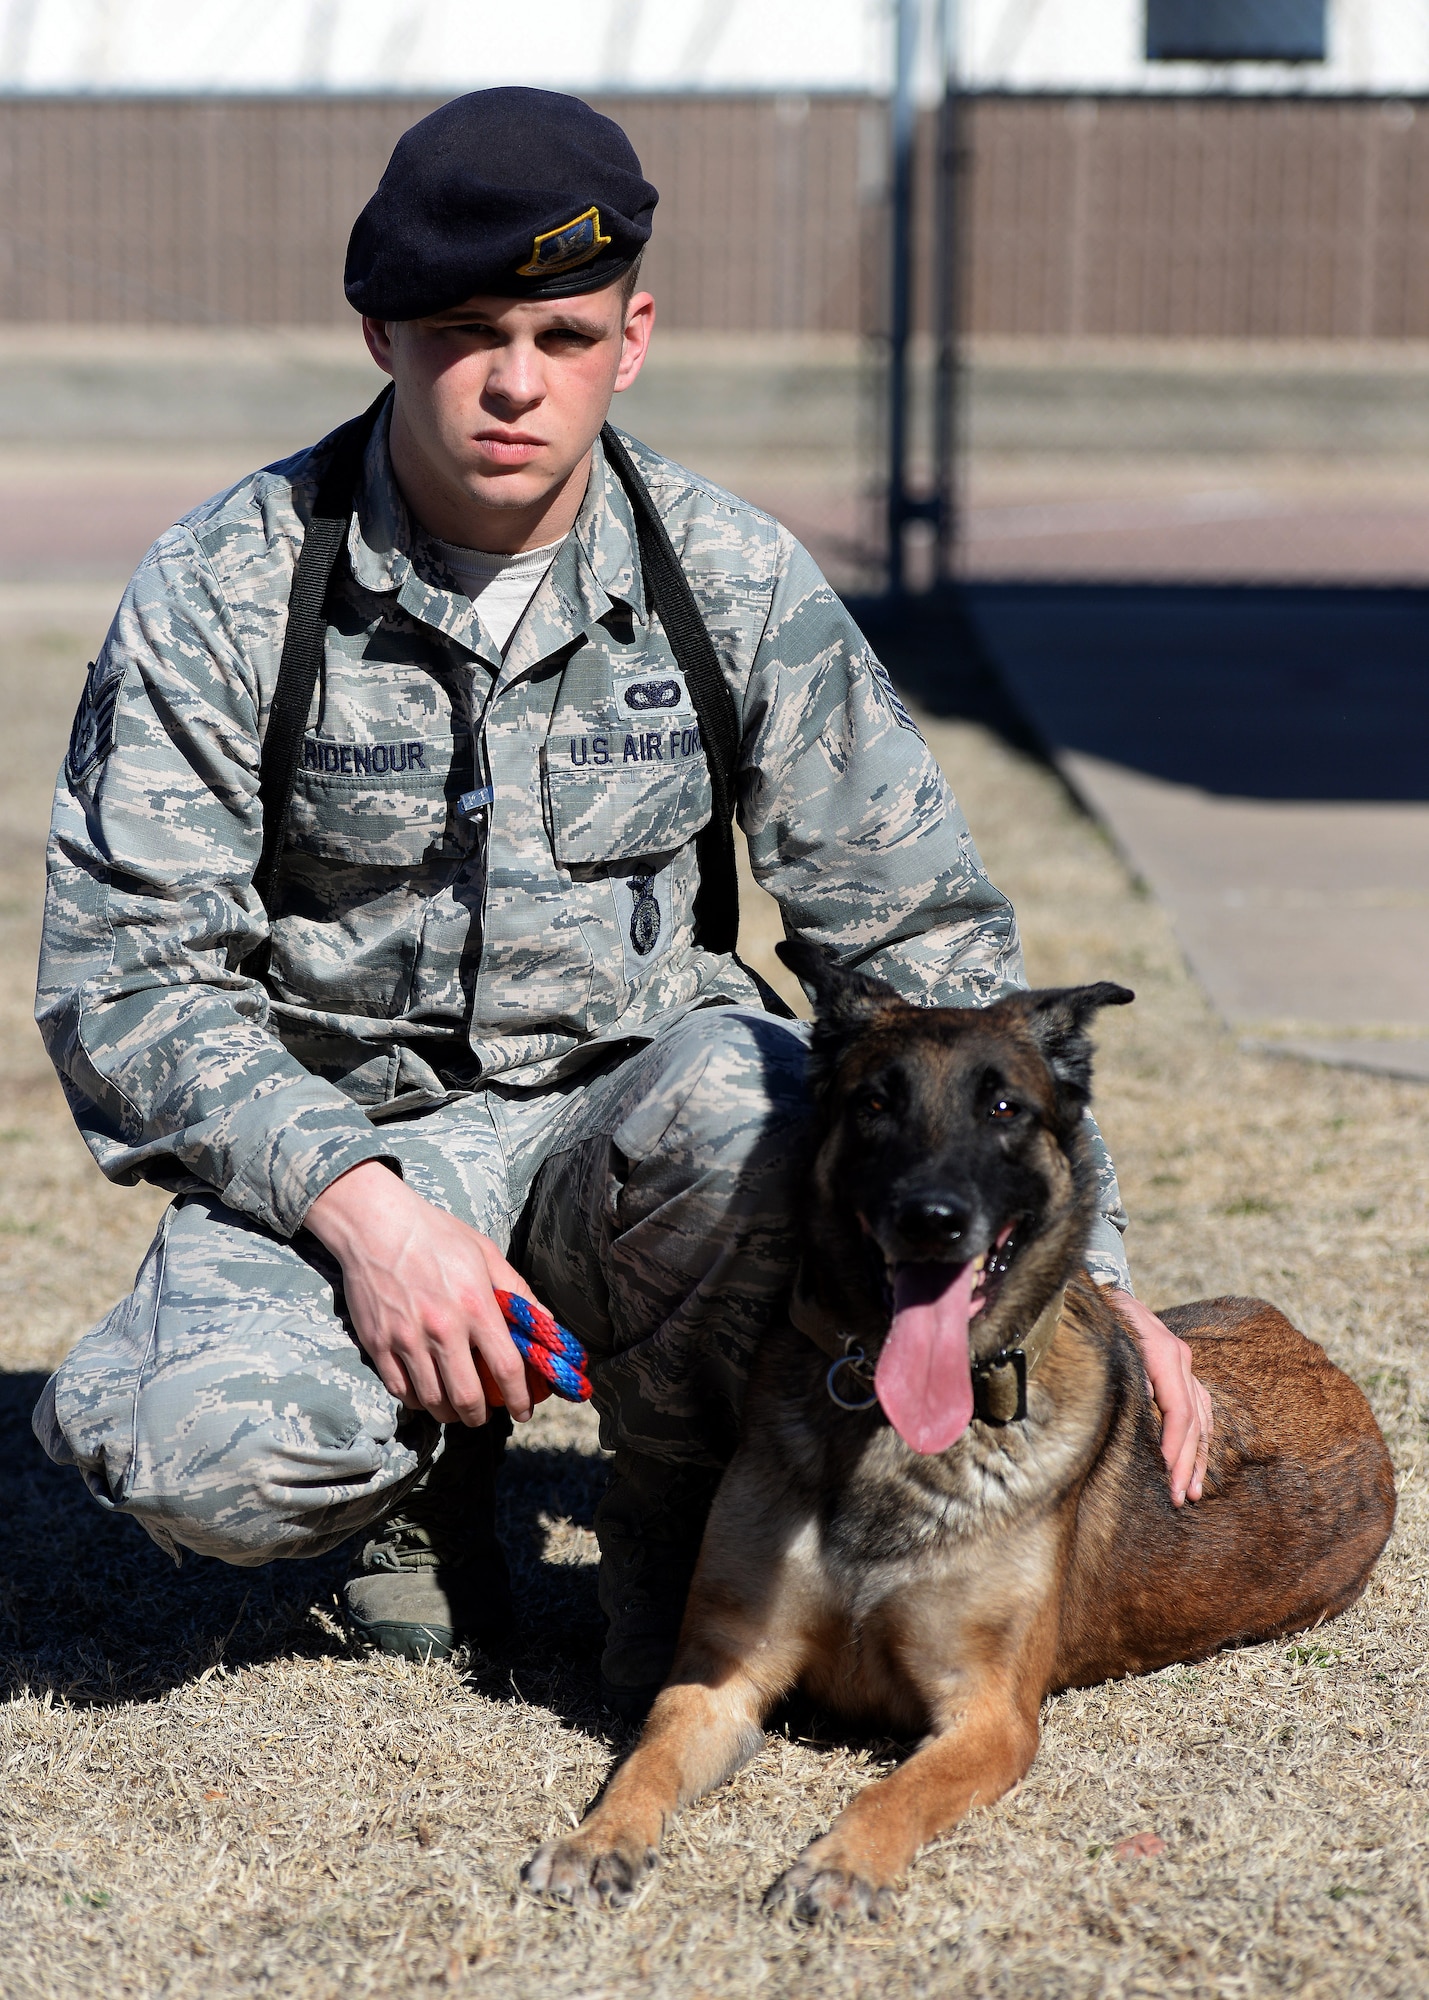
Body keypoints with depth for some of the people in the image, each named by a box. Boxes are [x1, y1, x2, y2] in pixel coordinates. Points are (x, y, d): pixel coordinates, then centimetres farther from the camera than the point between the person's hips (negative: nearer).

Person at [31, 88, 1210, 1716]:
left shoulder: (736, 581, -4)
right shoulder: (224, 591, -9)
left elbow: (925, 929, 1)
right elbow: (129, 971, -10)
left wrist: (1087, 1262, -5)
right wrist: (359, 1206, -25)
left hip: (627, 1106, 1)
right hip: (337, 1140, -1)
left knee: (758, 1108, -35)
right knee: (209, 1453, -32)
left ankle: (680, 1519, -4)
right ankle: (438, 1460, 6)